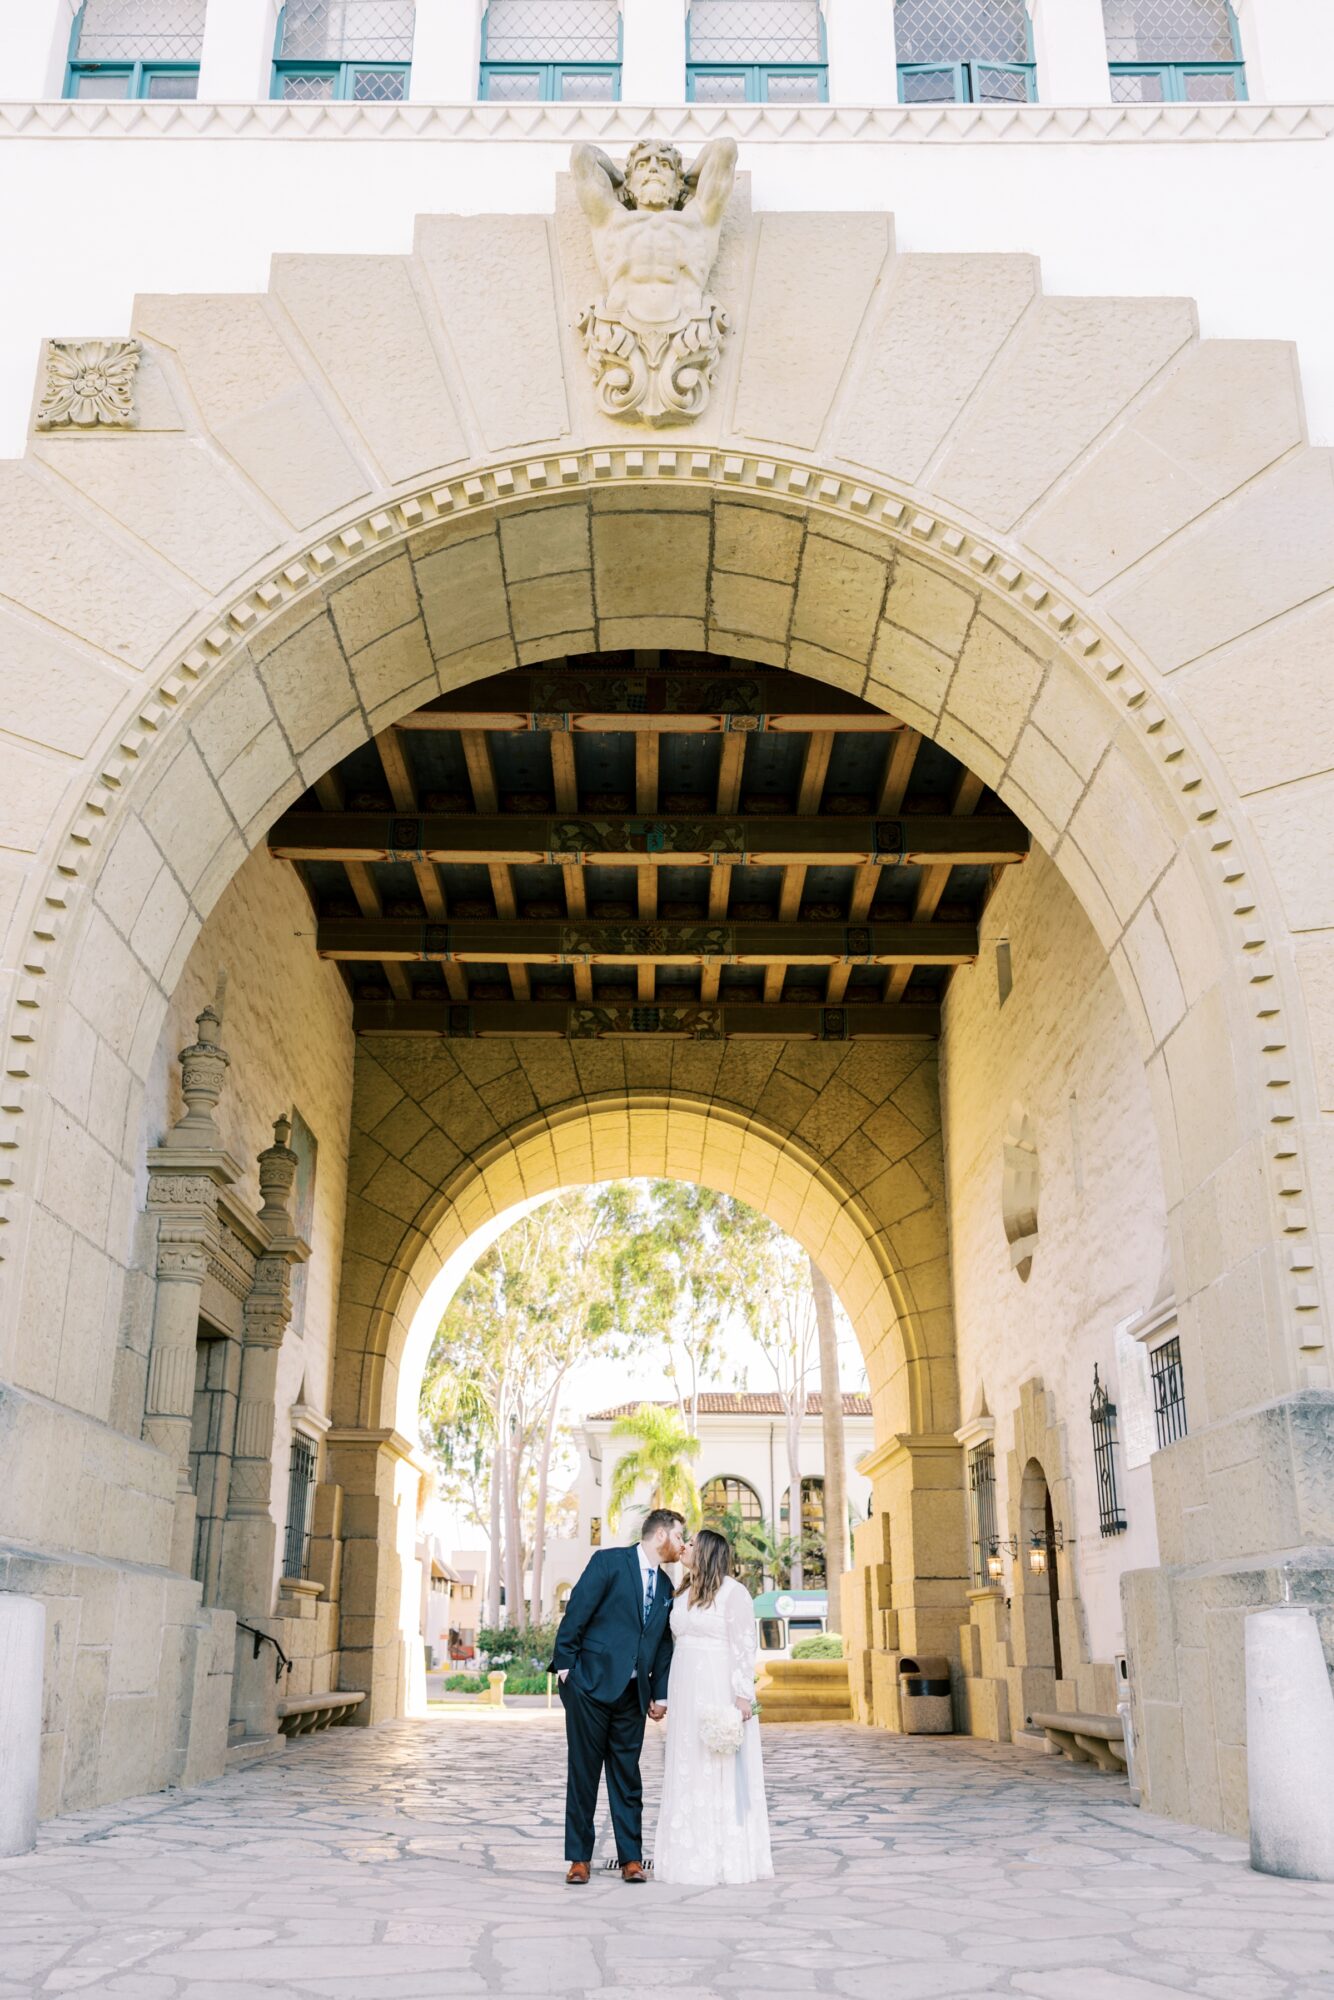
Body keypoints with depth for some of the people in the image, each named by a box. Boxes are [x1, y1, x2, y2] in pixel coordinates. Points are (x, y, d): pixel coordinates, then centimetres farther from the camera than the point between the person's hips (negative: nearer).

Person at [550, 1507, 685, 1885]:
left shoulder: (666, 1586, 14)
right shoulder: (608, 1561, -6)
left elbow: (664, 1644, 16)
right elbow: (577, 1611, -9)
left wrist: (660, 1693, 10)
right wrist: (564, 1663, -11)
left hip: (632, 1693, 5)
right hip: (591, 1683, -5)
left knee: (627, 1775, 7)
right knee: (583, 1773, 3)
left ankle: (631, 1858, 13)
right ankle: (579, 1858, 11)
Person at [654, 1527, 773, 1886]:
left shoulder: (732, 1593, -8)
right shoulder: (683, 1594, 15)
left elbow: (745, 1646, -12)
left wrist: (743, 1695, -19)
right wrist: (670, 1696, 14)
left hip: (720, 1691, -8)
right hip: (687, 1692, 8)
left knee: (723, 1772, -4)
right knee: (688, 1772, 8)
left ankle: (727, 1858, 2)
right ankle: (693, 1855, 14)